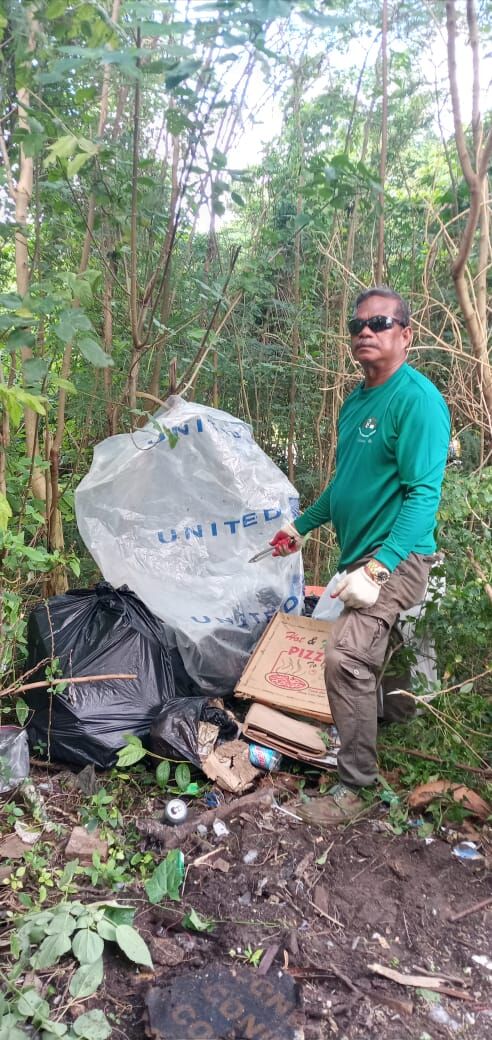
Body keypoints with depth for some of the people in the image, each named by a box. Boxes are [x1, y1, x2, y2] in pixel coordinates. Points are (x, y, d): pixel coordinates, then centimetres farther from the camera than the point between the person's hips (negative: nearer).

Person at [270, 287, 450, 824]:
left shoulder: (417, 400, -14)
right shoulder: (357, 400, 13)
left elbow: (423, 494, -22)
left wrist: (376, 569, -29)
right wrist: (302, 524, 25)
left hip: (394, 557, -8)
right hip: (360, 552, 9)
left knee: (346, 657, -18)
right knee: (364, 658, 14)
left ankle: (354, 786, -3)